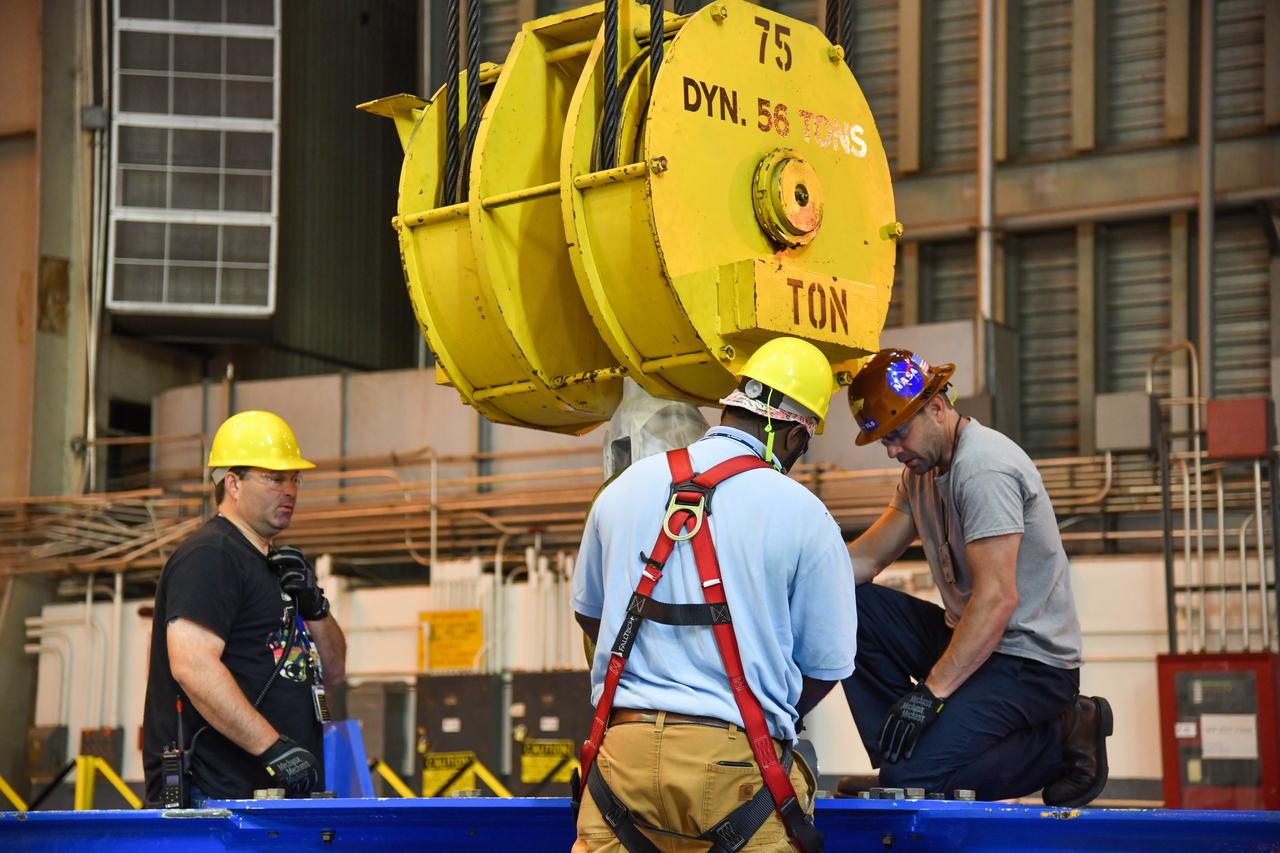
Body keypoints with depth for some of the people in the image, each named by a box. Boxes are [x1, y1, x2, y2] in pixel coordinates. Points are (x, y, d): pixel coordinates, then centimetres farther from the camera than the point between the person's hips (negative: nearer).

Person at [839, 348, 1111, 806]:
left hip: (1030, 660, -10)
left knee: (914, 778, -23)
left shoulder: (984, 468, -20)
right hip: (970, 637, 10)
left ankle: (1060, 744, -4)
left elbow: (997, 599, -27)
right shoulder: (923, 467, 11)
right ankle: (900, 756, -1)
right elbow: (867, 557, 11)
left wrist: (931, 691, -28)